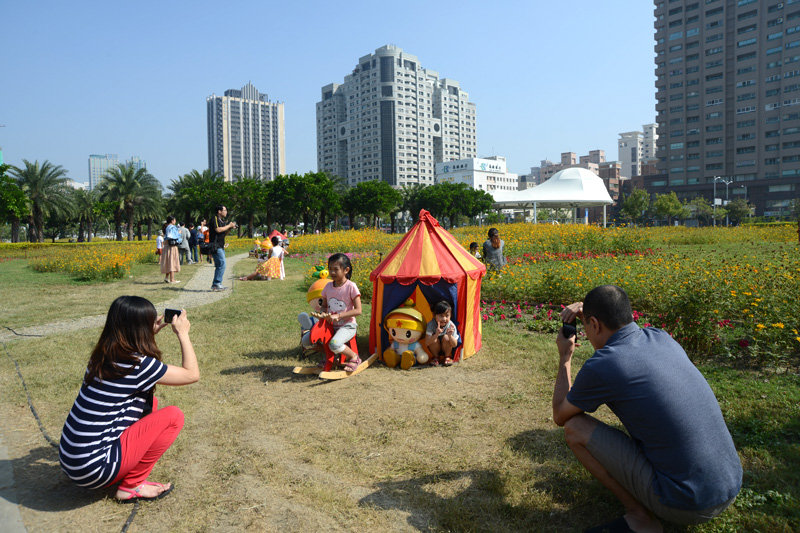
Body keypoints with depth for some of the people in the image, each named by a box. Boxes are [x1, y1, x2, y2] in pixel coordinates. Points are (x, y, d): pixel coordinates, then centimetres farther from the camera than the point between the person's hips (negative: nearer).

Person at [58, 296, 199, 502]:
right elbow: (192, 374, -9)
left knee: (150, 403, 16)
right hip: (94, 469, -8)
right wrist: (182, 334, 0)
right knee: (173, 416, -5)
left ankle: (128, 476, 18)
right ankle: (132, 486, 3)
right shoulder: (138, 365, -21)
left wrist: (151, 333, 18)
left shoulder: (103, 356, 2)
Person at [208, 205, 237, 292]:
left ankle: (215, 285, 14)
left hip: (220, 246, 10)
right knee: (222, 264, -16)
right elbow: (218, 230, -22)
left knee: (219, 266, 10)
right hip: (215, 246, -10)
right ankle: (216, 284, -15)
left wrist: (230, 229, 7)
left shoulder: (222, 220, 21)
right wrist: (229, 225, -11)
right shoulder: (215, 219, -7)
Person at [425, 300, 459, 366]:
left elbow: (455, 345, -21)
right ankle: (435, 357, -4)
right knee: (434, 339, -29)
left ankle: (447, 357, -5)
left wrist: (450, 335, -43)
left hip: (446, 348, 0)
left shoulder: (451, 326, -22)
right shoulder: (431, 324, -25)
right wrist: (436, 334, -47)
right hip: (435, 349, 0)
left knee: (446, 337, -28)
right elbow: (426, 343, -30)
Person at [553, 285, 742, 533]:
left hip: (684, 506, -7)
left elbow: (560, 416, 3)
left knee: (574, 426, -1)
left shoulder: (599, 367, -18)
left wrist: (564, 357, 13)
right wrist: (588, 313, 17)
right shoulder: (661, 337, 3)